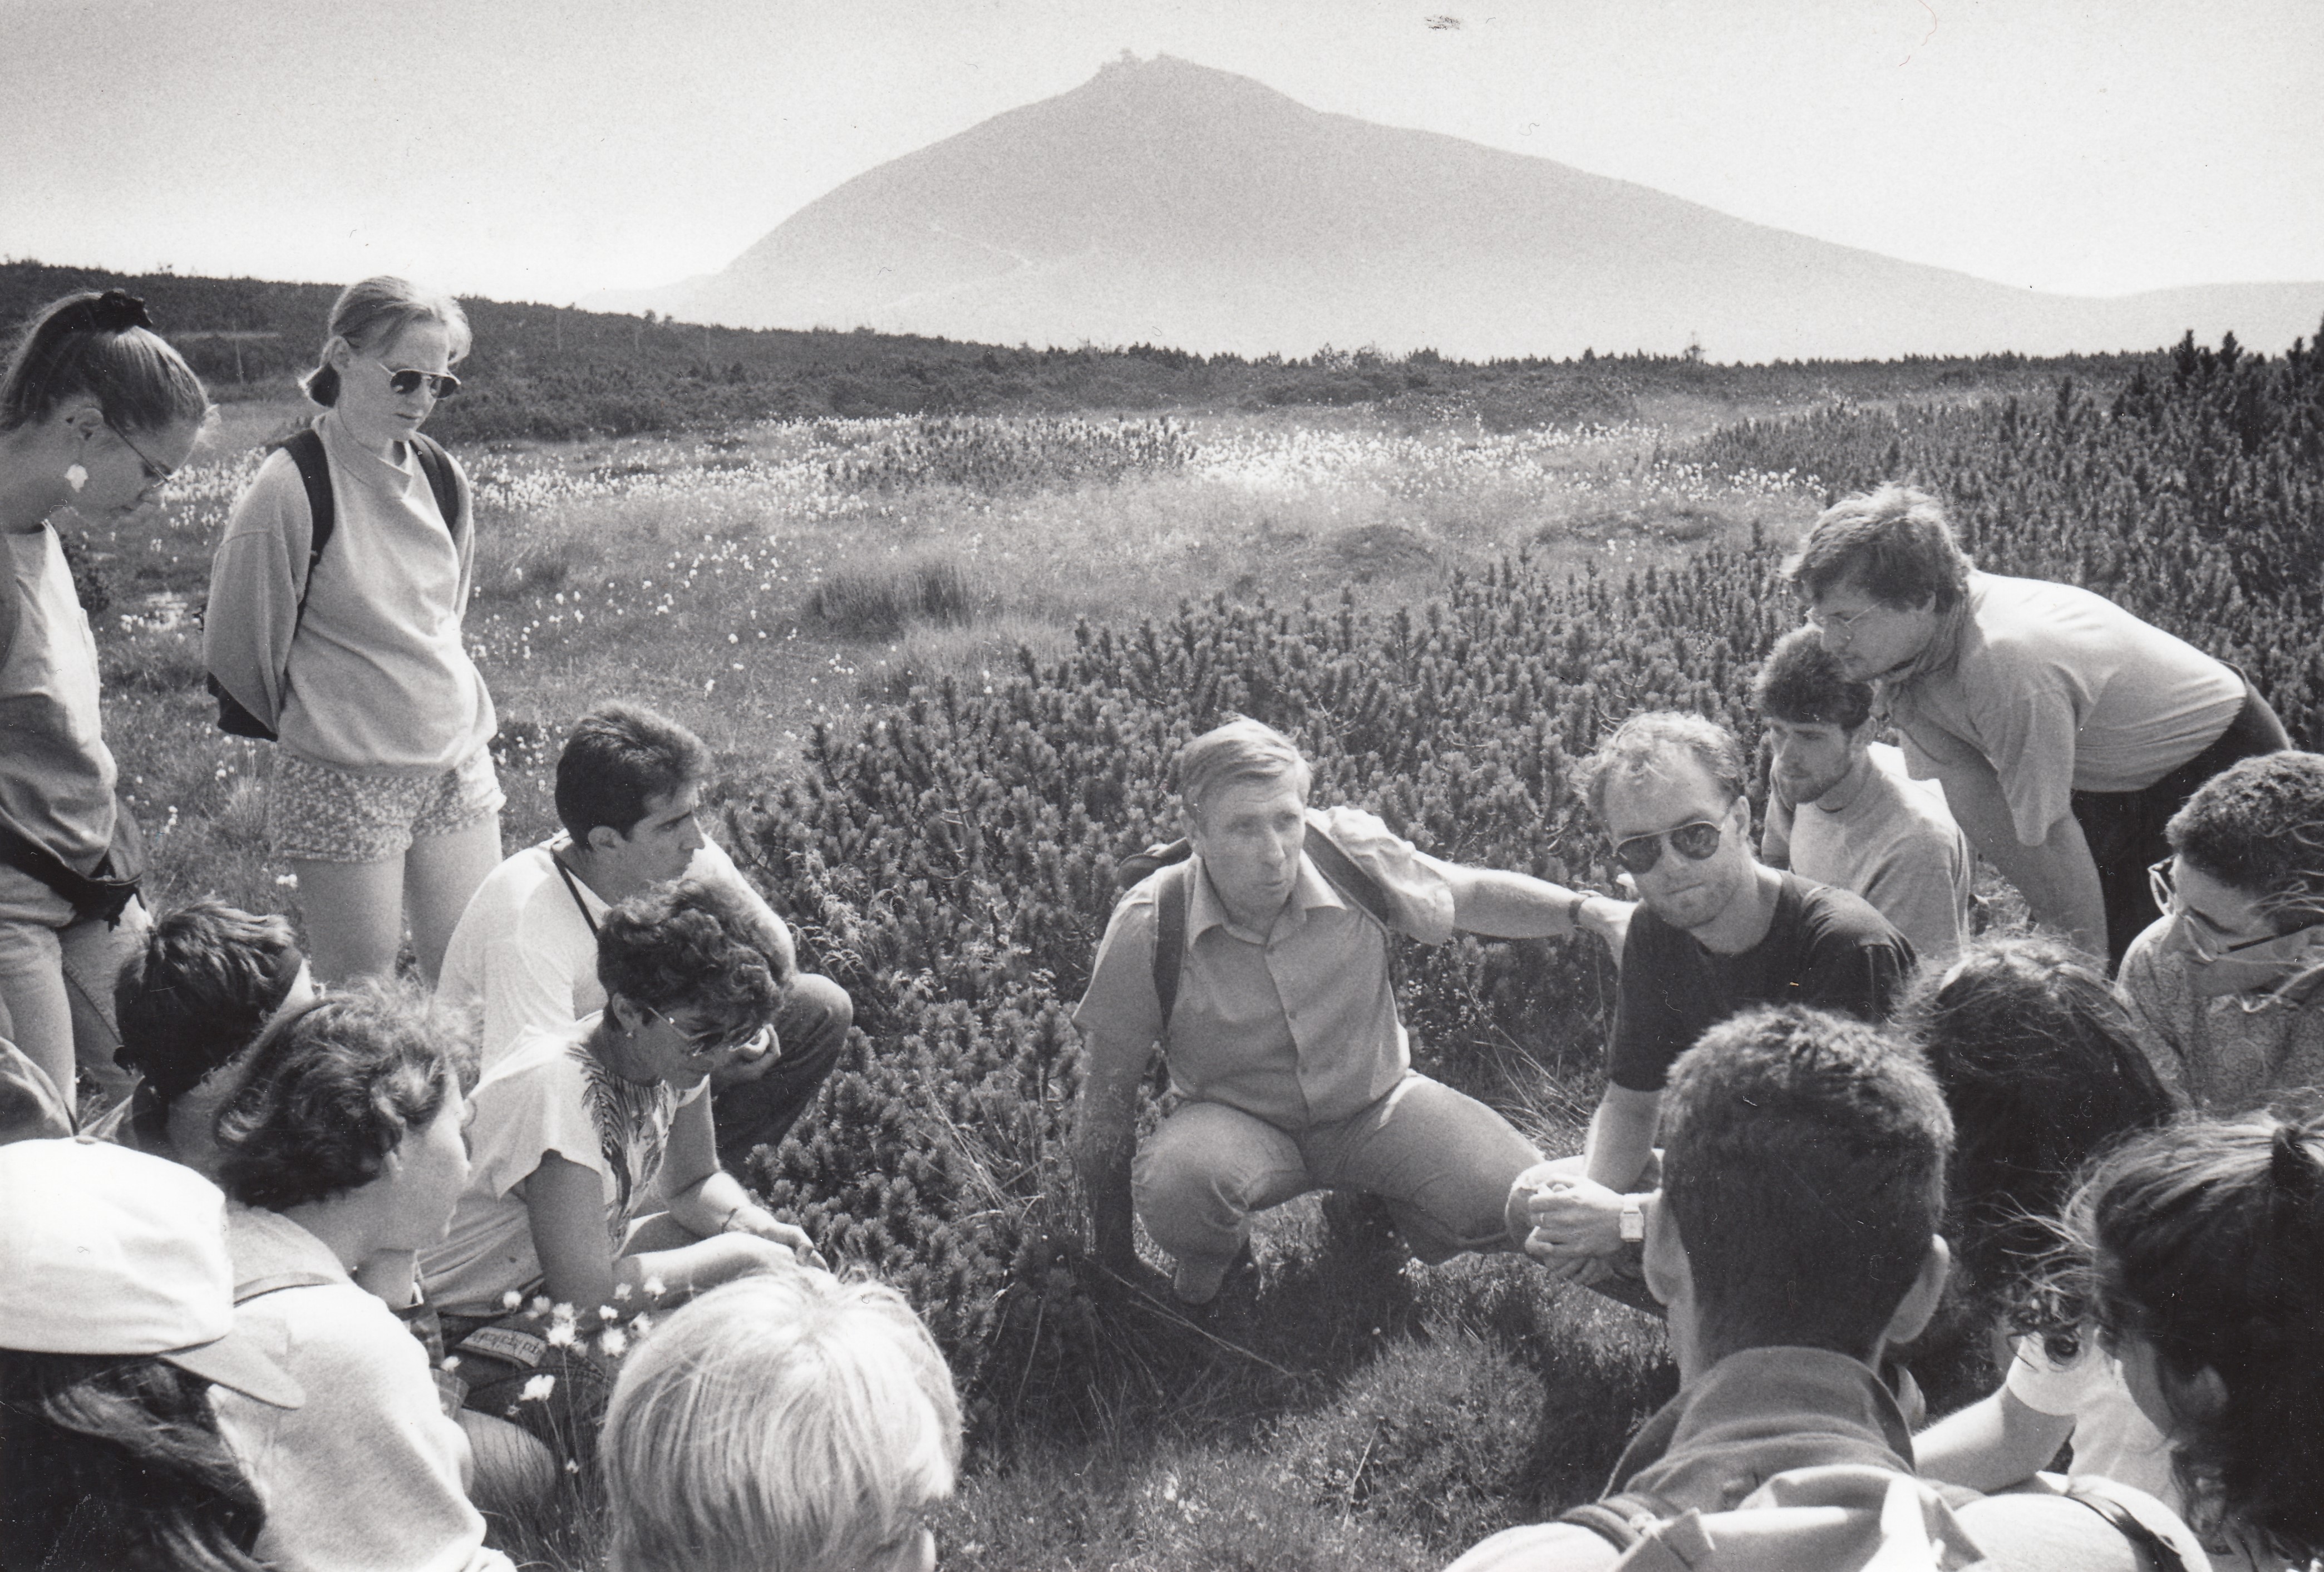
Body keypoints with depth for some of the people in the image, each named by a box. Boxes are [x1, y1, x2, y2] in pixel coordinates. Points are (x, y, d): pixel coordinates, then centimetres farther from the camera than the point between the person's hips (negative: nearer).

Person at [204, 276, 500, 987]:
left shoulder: (440, 474, 6)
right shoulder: (293, 484, -14)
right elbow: (238, 635, -5)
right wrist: (305, 721, 7)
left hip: (457, 761, 6)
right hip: (342, 779, -6)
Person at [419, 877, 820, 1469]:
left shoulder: (676, 1051, -7)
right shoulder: (557, 1087, -31)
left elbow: (694, 1182, 11)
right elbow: (586, 1291, -34)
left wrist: (752, 1223, -11)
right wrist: (737, 1254, -25)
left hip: (572, 1280, 9)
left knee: (789, 1267, -1)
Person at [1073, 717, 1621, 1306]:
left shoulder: (1350, 850, -20)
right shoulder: (1147, 927, -24)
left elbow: (1472, 895, 1)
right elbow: (1107, 1085, -11)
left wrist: (1587, 910, -14)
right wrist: (1112, 1254, -3)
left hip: (1378, 1103, 2)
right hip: (1238, 1121, -2)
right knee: (1173, 1187, -38)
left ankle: (1384, 1206, 14)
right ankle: (1214, 1256, 2)